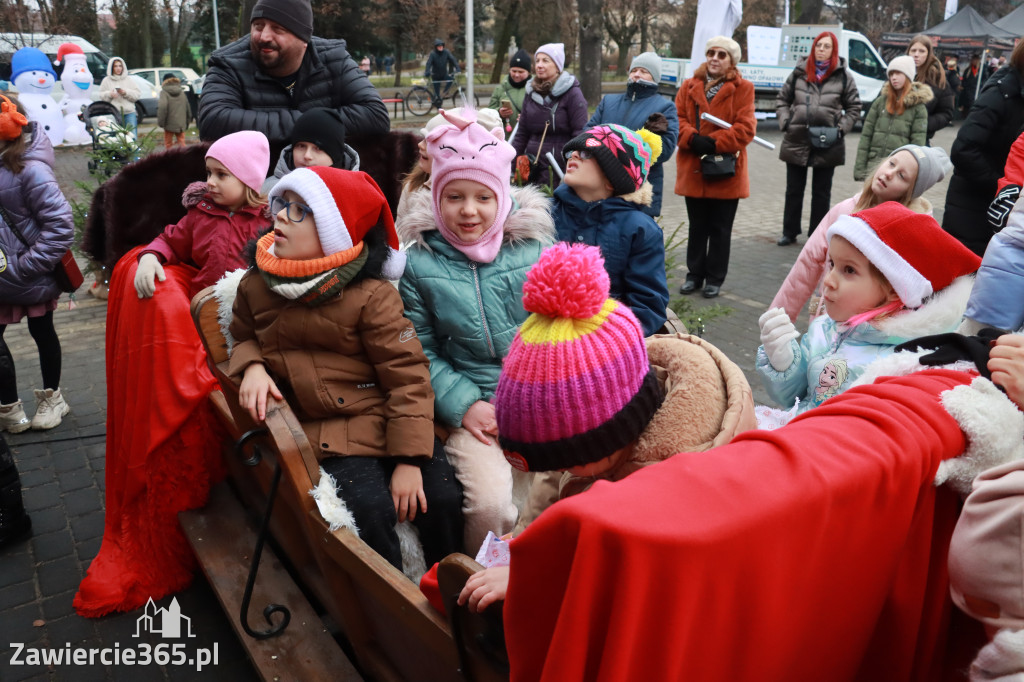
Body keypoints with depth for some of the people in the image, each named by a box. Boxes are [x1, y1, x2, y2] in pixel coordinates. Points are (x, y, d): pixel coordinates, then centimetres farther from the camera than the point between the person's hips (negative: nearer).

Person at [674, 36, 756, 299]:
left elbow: (745, 128, -10)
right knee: (697, 227, 13)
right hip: (693, 170, 3)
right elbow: (677, 118, 0)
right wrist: (693, 139, -17)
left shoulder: (743, 88, -2)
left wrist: (714, 142, -20)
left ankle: (715, 278, 18)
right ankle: (694, 274, 25)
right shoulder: (690, 87, 8)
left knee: (720, 228, 7)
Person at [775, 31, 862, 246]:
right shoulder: (800, 73, 6)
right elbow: (782, 99, 13)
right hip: (796, 141, 1)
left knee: (821, 192, 8)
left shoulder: (843, 77, 2)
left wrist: (841, 128, -7)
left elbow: (854, 108, 6)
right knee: (793, 190, 10)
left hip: (827, 145, -1)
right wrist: (785, 121, -2)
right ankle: (789, 232, 22)